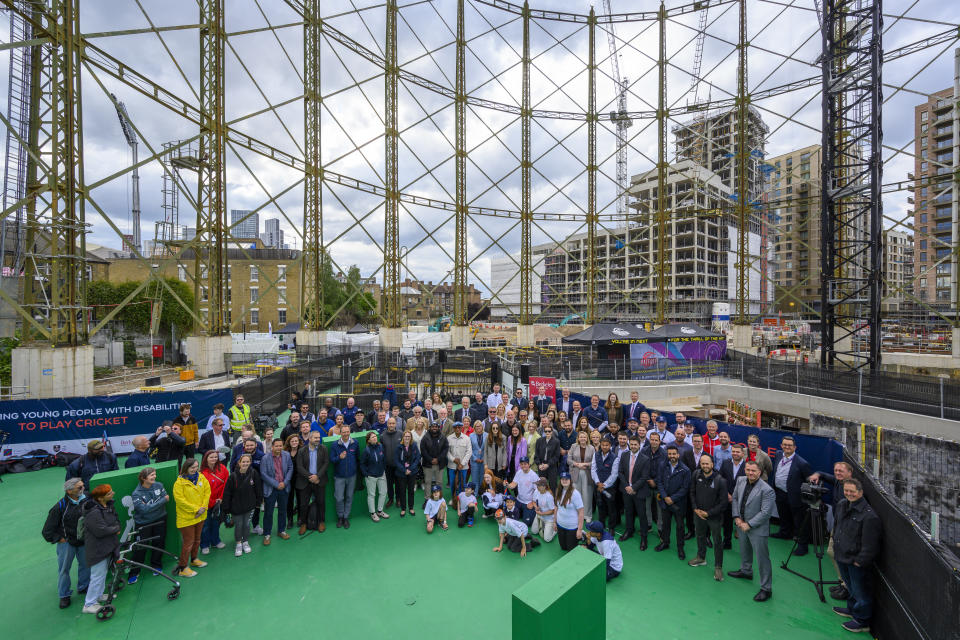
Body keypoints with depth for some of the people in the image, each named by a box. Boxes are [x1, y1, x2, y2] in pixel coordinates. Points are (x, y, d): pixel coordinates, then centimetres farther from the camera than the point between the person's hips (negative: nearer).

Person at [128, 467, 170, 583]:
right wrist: (163, 500, -25)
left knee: (159, 543, 13)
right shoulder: (136, 493, -18)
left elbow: (166, 499, -12)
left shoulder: (159, 485, -9)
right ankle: (134, 572, 24)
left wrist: (150, 505, -22)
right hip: (143, 524, -3)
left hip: (160, 520, 3)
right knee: (140, 548, 4)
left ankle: (156, 565, 33)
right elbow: (144, 509, -26)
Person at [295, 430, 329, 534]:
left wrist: (317, 476, -15)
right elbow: (299, 467, -7)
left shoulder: (323, 449, -1)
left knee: (321, 502, 9)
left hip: (319, 481, 0)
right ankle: (303, 523, 27)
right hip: (305, 482, 0)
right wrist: (310, 477, -16)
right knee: (303, 504, 6)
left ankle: (322, 522, 27)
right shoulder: (302, 451, -2)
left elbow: (326, 463, -5)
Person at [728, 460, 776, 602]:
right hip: (742, 525, 7)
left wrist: (749, 524, -19)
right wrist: (737, 517, -2)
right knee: (744, 551, 26)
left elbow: (765, 513, -22)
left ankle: (766, 588, 19)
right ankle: (746, 571, 49)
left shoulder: (767, 490, -23)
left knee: (762, 558, 3)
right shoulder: (740, 480, -5)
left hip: (757, 529, -6)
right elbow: (735, 498, 6)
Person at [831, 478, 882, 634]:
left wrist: (860, 561, -17)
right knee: (851, 587, 25)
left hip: (857, 563, -7)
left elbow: (869, 544, -20)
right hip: (842, 557, 7)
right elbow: (836, 526, 15)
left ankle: (862, 621, 24)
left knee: (861, 591, 9)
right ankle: (852, 609, 43)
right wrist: (836, 547, 17)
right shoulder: (841, 505, 0)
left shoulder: (869, 515, -24)